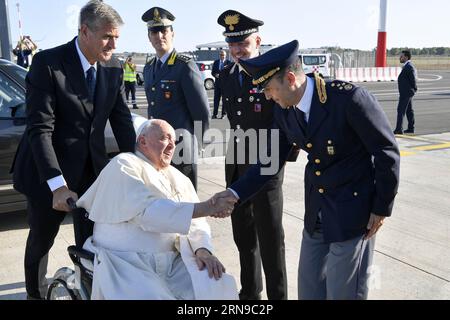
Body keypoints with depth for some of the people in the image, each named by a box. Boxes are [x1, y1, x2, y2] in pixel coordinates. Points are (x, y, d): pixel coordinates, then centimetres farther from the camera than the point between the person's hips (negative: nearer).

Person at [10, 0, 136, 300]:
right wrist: (57, 185, -29)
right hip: (48, 171, -3)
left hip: (92, 169, 4)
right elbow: (40, 129, -22)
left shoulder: (114, 68, -2)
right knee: (41, 239, 16)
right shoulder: (47, 62, -17)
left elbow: (122, 121, 0)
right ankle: (36, 293, 40)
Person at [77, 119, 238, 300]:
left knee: (220, 287, -16)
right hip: (126, 262, -5)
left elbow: (195, 222, 10)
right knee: (153, 296, -31)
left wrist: (202, 250, -13)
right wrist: (206, 208, -22)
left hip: (172, 262, 5)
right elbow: (146, 210, -18)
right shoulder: (124, 165, -3)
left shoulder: (178, 178, 15)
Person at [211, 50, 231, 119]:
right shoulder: (216, 62, 10)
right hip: (217, 82, 3)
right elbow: (213, 72, 10)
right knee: (216, 98, 3)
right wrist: (215, 75, -12)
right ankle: (215, 114, 7)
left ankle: (224, 113, 10)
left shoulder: (228, 62, -1)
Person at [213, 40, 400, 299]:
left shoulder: (350, 98, -24)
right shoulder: (284, 111, -3)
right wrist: (235, 193, -6)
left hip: (353, 208, -6)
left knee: (343, 292, 6)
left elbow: (387, 151, -15)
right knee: (309, 288, 18)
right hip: (316, 212, 7)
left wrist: (382, 207, -9)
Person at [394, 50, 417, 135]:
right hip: (406, 92, 11)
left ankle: (399, 129, -12)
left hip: (406, 92, -11)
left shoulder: (409, 67, -17)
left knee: (401, 110, -11)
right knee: (409, 110, 13)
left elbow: (413, 79, -18)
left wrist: (414, 89, -8)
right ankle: (411, 128, 19)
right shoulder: (408, 66, 15)